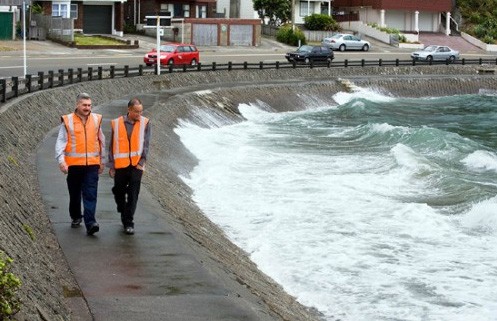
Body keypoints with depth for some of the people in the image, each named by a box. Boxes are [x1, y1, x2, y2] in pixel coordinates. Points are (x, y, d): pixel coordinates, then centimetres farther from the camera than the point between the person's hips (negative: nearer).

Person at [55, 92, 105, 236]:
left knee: (90, 195, -9)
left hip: (92, 164, 1)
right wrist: (61, 160, -16)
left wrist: (102, 161, 19)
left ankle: (90, 223, -14)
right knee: (75, 194, 13)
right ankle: (76, 217, 33)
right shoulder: (67, 121, -2)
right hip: (73, 164, 0)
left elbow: (101, 141, 16)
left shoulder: (96, 119, 7)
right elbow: (61, 142, -4)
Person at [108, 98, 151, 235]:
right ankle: (125, 217, 34)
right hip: (120, 165, 1)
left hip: (136, 165, -1)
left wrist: (142, 162, -8)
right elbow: (112, 146, 5)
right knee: (119, 193, 11)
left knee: (133, 195, -5)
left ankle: (128, 223, -1)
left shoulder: (145, 123, 1)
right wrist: (111, 166, 3)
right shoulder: (117, 123, 1)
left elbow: (145, 144, 1)